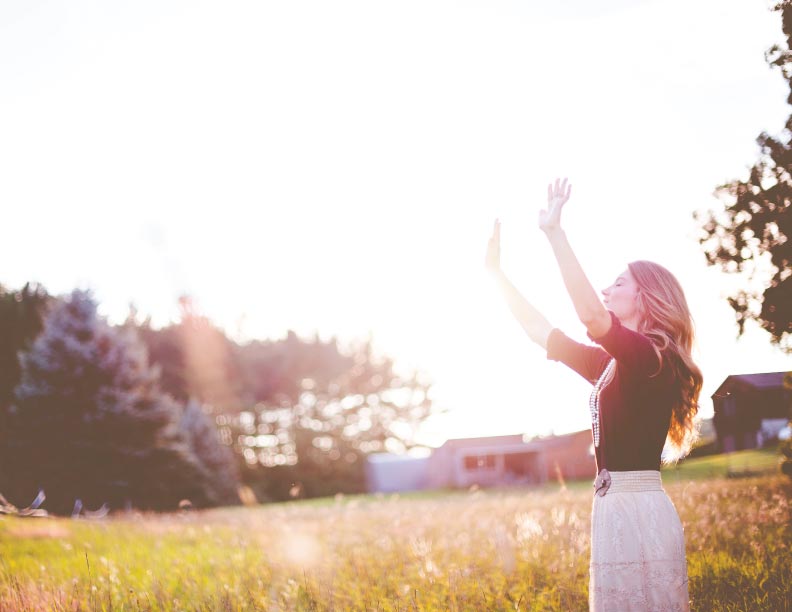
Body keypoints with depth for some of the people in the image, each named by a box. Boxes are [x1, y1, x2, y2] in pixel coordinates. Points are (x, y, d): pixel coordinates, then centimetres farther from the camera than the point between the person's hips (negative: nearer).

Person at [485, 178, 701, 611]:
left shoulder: (651, 355, -10)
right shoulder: (612, 364, 16)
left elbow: (591, 317, -29)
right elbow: (541, 331, 20)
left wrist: (555, 234, -27)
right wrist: (496, 272, 21)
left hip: (638, 510, -9)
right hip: (616, 506, 9)